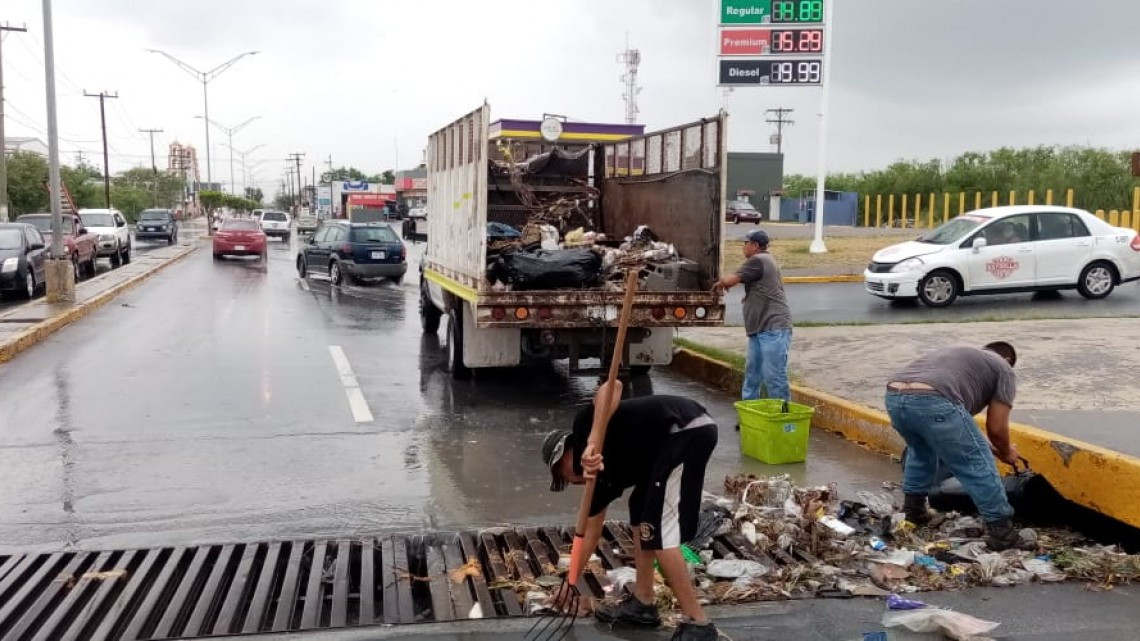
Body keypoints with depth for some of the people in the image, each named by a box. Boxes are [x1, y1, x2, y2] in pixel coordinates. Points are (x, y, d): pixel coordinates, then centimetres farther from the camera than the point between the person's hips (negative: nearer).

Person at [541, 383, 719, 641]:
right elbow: (591, 528, 33)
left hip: (687, 431, -10)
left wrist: (591, 444, -20)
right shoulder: (604, 472, 26)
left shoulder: (582, 430, 6)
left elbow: (612, 387, -13)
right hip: (680, 435, 10)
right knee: (641, 514, 23)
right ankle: (643, 603, 30)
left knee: (658, 531, -4)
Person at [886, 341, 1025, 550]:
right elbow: (996, 428, 16)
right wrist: (1006, 453, 36)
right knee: (979, 465, 8)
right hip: (932, 402, -7)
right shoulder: (1003, 369, 23)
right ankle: (1001, 532, 13)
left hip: (894, 397, 7)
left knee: (920, 451, 34)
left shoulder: (956, 353, 42)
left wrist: (988, 448, 53)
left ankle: (913, 511, 41)